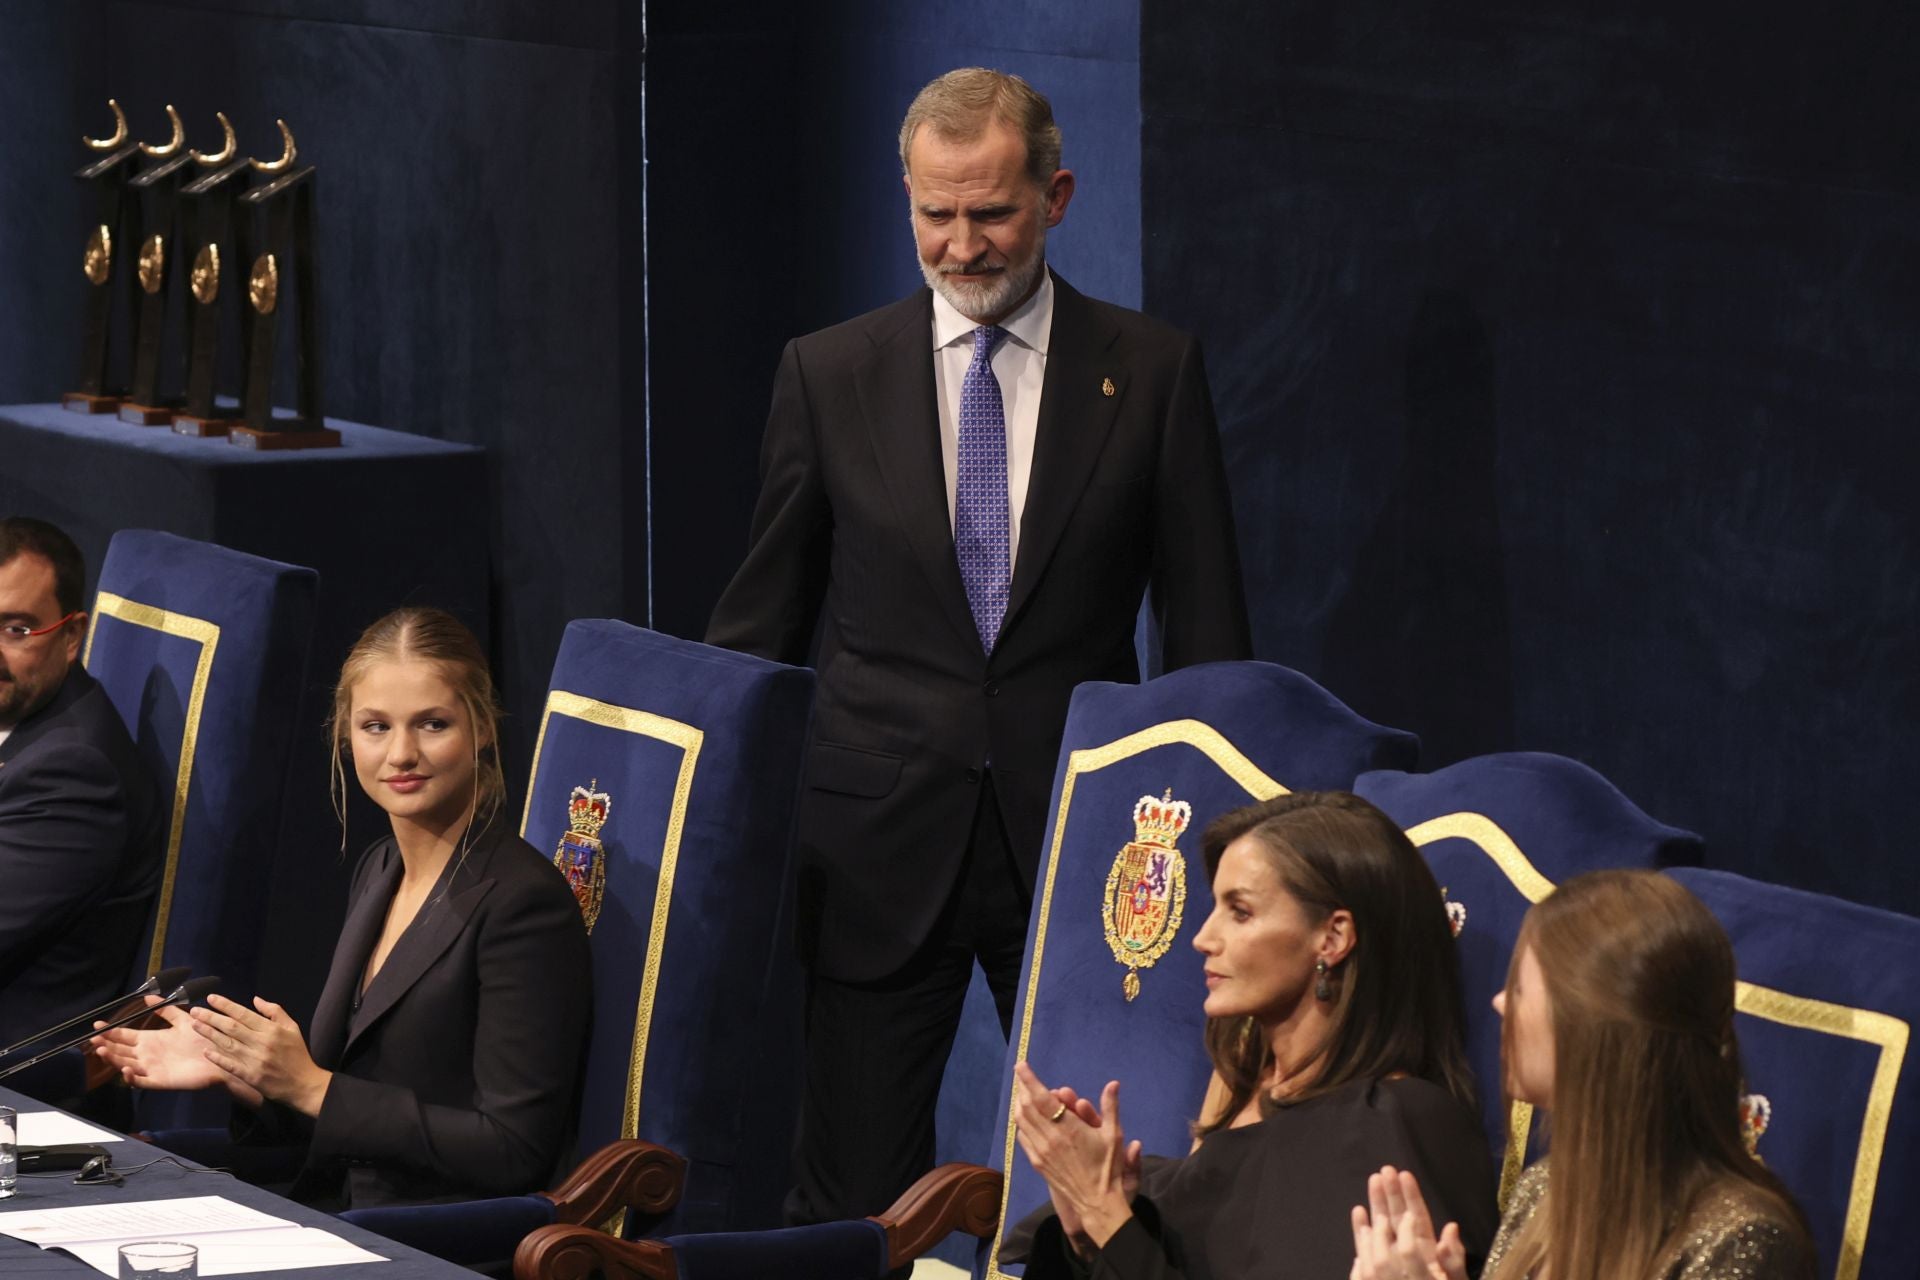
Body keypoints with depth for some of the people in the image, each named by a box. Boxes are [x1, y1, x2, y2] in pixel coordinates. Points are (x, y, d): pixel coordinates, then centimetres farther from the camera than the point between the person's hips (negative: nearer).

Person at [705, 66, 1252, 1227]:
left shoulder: (1152, 373, 2)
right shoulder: (830, 376, 5)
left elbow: (1209, 633, 4)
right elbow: (758, 629, 10)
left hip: (1079, 839, -1)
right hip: (880, 843, 1)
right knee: (853, 1195, 1)